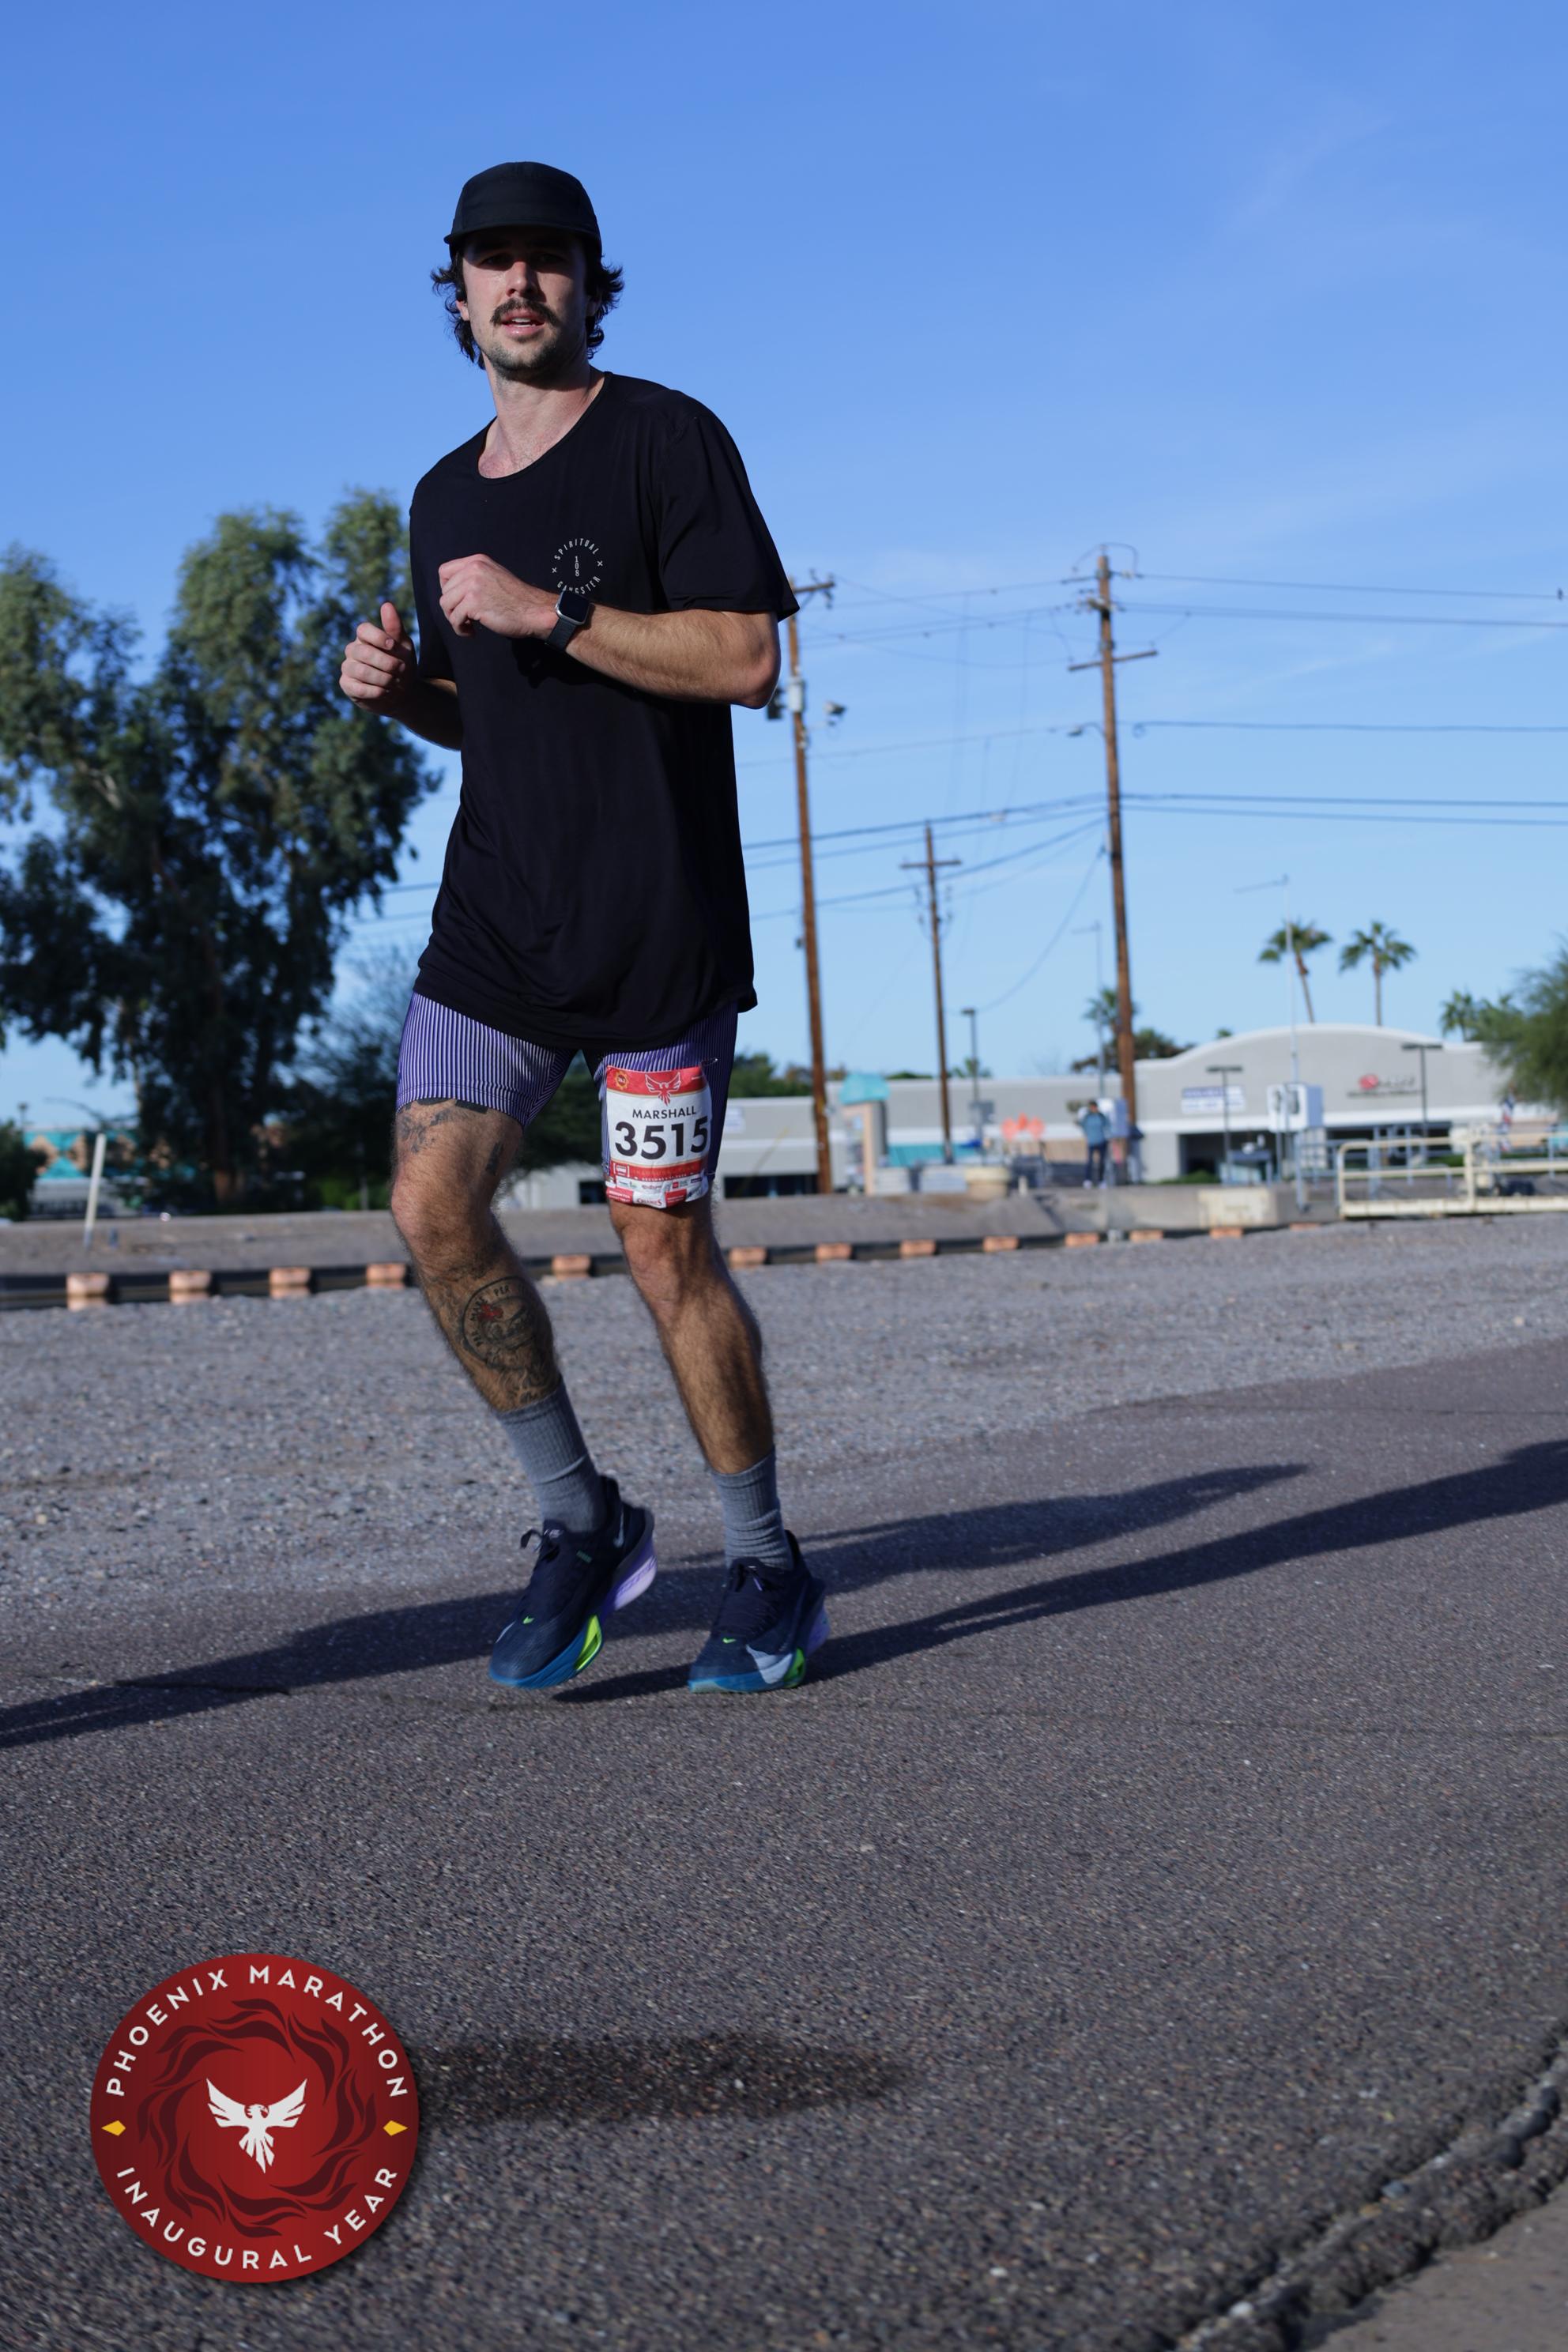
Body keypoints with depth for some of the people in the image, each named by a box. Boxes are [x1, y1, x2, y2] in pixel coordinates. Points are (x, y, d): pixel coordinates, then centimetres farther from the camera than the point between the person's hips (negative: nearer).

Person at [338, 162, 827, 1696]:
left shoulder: (664, 439, -3)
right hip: (494, 925, 6)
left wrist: (545, 610, -19)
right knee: (433, 1208, -7)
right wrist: (401, 688, 5)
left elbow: (743, 657, -13)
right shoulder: (445, 500, 18)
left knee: (662, 1244, -3)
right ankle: (582, 1525, 9)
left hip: (656, 922, -6)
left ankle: (768, 1571, 14)